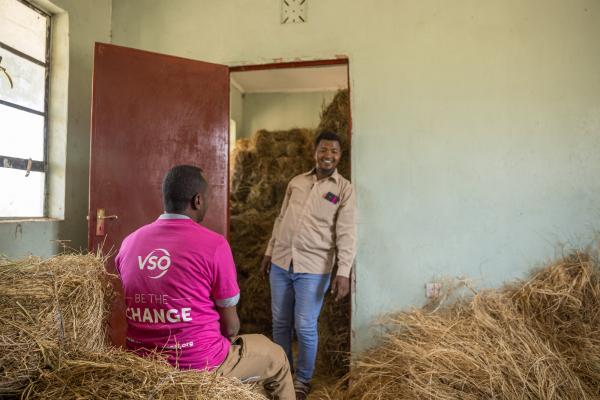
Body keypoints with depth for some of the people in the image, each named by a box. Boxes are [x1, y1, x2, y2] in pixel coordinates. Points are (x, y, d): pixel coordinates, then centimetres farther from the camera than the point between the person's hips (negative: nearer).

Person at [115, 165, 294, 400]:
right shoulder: (213, 244, -18)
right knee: (276, 356, 20)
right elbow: (230, 326, -10)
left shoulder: (129, 243, -1)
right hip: (200, 365, -6)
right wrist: (227, 342, 11)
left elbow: (137, 310, 11)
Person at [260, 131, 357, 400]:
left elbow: (346, 233, -8)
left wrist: (344, 271, -16)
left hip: (313, 268, -4)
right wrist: (269, 252, 14)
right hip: (281, 262, 4)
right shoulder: (296, 182, 9)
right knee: (280, 322, 13)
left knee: (305, 326, 2)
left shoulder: (344, 189, -3)